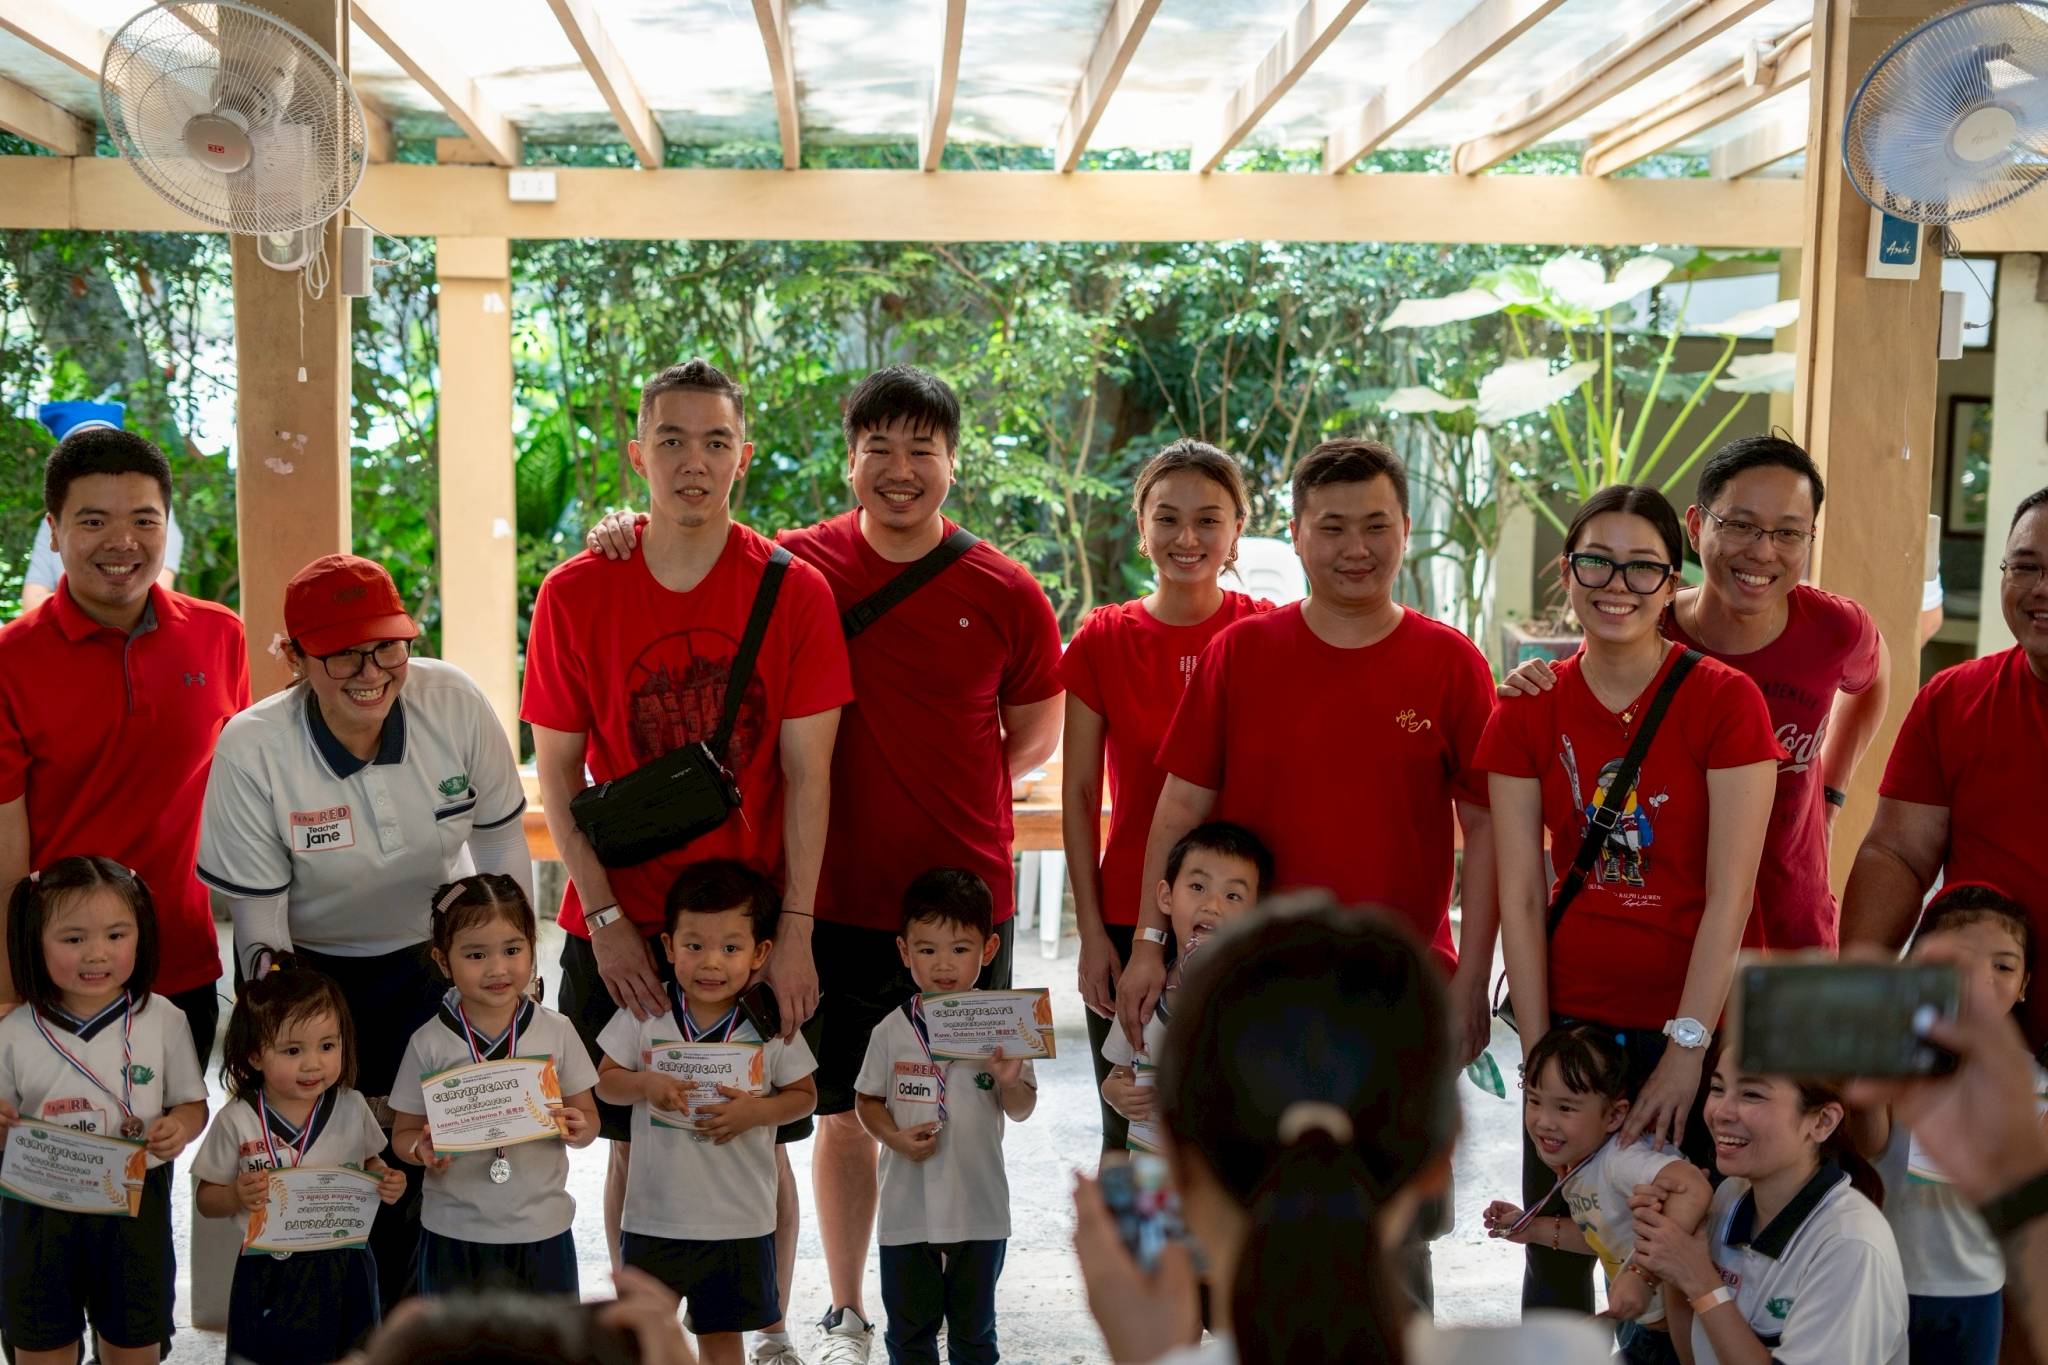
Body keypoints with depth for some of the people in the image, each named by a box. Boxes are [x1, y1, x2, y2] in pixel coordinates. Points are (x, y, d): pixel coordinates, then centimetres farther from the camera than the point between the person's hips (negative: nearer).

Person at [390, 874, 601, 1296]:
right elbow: (404, 1132, 2)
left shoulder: (556, 1032, -2)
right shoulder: (430, 1044, -5)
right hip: (455, 1231, 0)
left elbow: (588, 1116, 6)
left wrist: (578, 1128, -16)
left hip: (542, 1228, 1)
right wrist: (422, 1149, -20)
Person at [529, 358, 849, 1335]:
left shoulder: (795, 592, -4)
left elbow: (807, 774, -5)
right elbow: (557, 770, 1)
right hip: (619, 928, 1)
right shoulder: (576, 593, -2)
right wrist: (604, 915, -7)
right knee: (637, 1143, 10)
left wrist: (795, 930, -9)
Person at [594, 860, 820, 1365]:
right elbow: (606, 1081, 1)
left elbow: (804, 1094, 0)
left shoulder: (771, 1025, -8)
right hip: (654, 1214, 1)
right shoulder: (644, 1014, -6)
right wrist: (646, 1085, -19)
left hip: (738, 1219, -1)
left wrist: (756, 1111, -18)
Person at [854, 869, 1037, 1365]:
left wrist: (1010, 1082, -21)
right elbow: (867, 1100, 4)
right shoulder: (892, 1031, -6)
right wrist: (896, 1138, -13)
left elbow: (1021, 1110, 0)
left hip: (980, 1208, 0)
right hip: (907, 1207, 0)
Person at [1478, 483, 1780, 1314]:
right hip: (1572, 1020, 3)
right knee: (1554, 1254, 8)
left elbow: (1731, 894, -11)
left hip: (1697, 1026, -2)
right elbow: (1520, 895, -2)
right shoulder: (1530, 711, 2)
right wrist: (1539, 1054, -6)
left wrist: (1686, 1050, -15)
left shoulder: (1725, 701, -7)